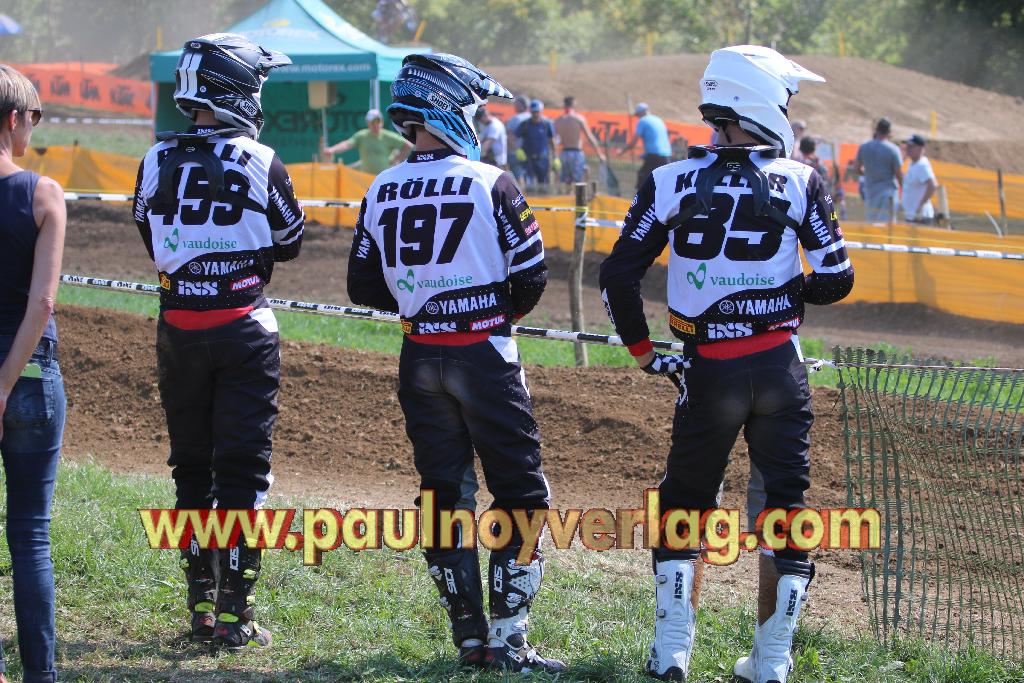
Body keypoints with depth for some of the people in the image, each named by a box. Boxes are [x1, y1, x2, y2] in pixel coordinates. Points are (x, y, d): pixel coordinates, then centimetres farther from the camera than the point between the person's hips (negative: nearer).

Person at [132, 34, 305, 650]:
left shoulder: (157, 161, -1)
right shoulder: (260, 163, -11)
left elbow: (153, 241, 10)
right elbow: (291, 244, 2)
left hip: (177, 329, 4)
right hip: (244, 329, -4)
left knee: (191, 466, 14)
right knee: (244, 470, 1)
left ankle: (201, 605, 16)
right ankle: (235, 613, -1)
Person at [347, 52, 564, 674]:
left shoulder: (382, 192, 2)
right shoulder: (489, 184, -11)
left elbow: (364, 287, 7)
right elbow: (532, 275, -8)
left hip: (420, 359, 5)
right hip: (486, 357, -5)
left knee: (445, 496, 13)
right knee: (522, 499, 4)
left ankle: (470, 637, 13)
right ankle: (506, 640, -1)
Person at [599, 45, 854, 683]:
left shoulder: (671, 182, -4)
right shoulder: (799, 181, -5)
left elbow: (619, 275, -6)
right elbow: (837, 279, -3)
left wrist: (642, 350, 6)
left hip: (709, 369, 1)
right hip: (779, 365, -1)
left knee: (685, 503, 16)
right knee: (784, 506, 11)